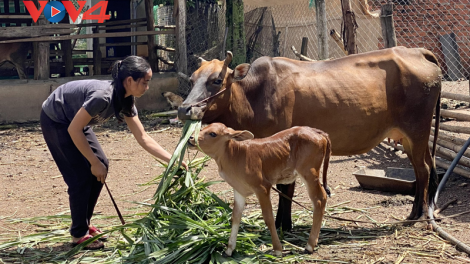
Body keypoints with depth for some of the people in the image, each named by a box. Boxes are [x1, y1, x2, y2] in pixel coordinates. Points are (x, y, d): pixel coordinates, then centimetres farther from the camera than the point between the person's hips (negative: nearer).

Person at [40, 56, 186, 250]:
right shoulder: (103, 95, -35)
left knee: (101, 167, 4)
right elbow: (74, 130, -29)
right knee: (81, 176, -9)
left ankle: (85, 224, 17)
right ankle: (79, 234, 4)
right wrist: (94, 163, -23)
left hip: (73, 120, 9)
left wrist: (172, 160, -10)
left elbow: (143, 138, -3)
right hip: (55, 122, -9)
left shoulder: (125, 101, -8)